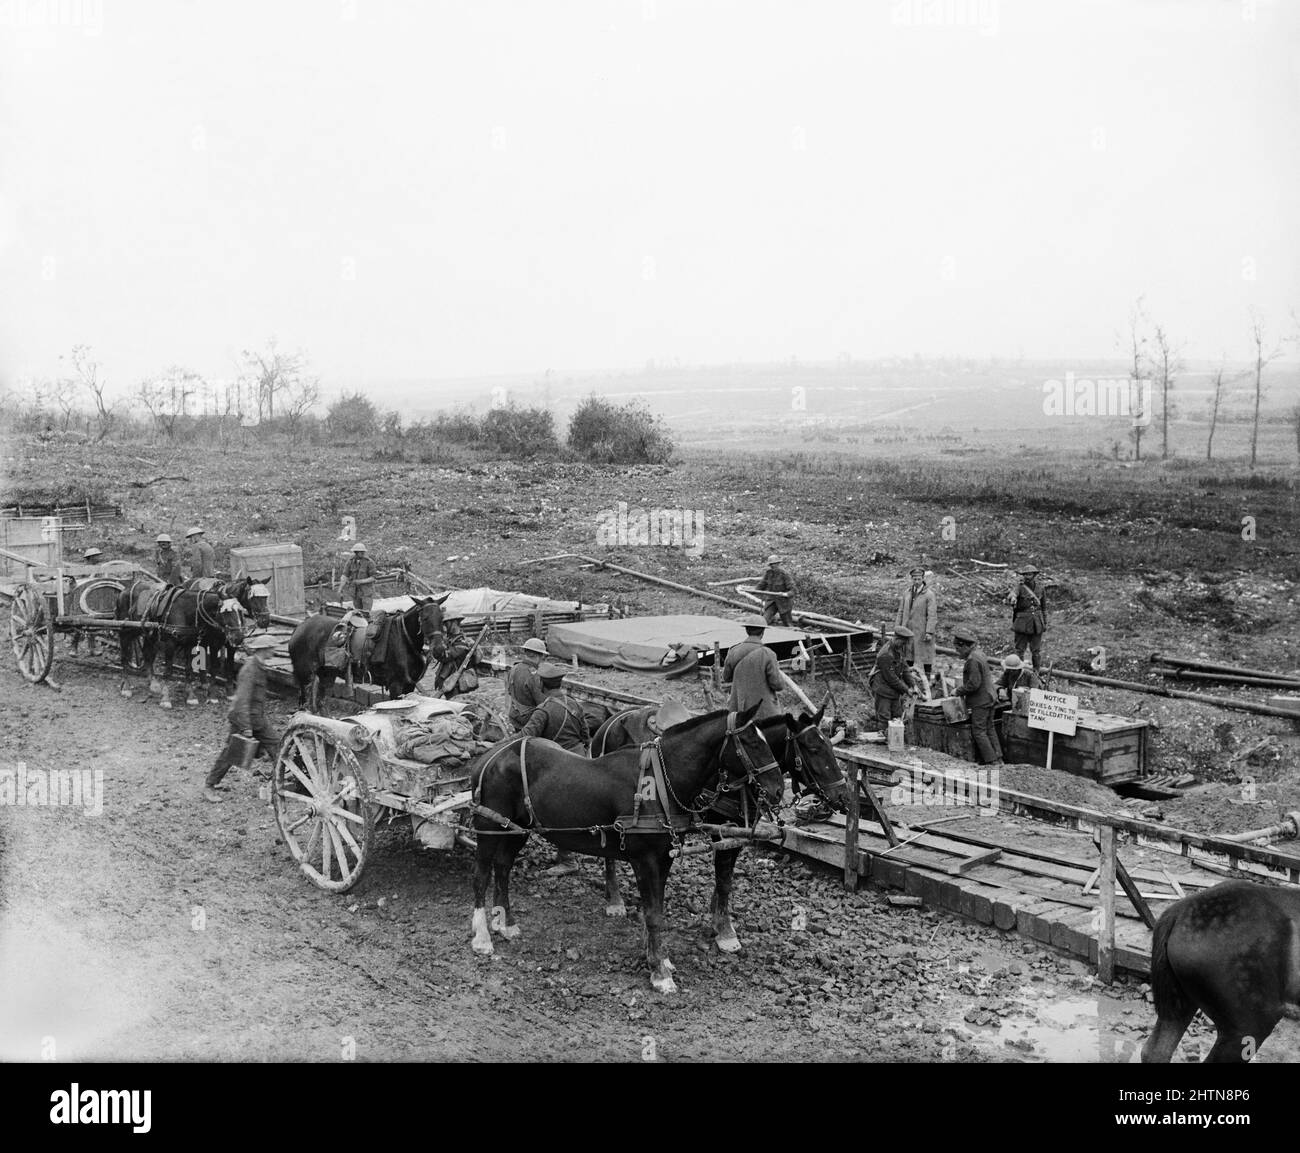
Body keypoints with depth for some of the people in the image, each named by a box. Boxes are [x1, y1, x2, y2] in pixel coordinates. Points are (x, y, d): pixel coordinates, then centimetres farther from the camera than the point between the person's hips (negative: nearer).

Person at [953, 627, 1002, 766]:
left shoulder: (973, 660, -22)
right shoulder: (979, 654, 10)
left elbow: (973, 684, -23)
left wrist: (958, 691, -10)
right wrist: (962, 687, 14)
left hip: (980, 701, -10)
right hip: (989, 697, 10)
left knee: (978, 731, -4)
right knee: (989, 729, 15)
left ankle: (991, 761, -5)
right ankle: (998, 758, 19)